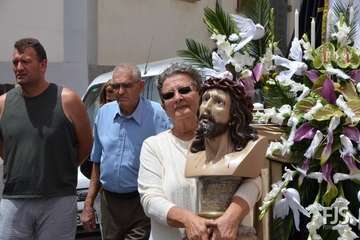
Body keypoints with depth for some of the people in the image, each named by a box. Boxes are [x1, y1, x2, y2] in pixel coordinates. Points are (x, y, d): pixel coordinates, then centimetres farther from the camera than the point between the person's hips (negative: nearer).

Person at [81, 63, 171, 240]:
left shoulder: (156, 115, -11)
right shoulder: (104, 113, 5)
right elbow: (97, 162, 14)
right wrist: (88, 205, 12)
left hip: (142, 205, -5)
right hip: (109, 202, 5)